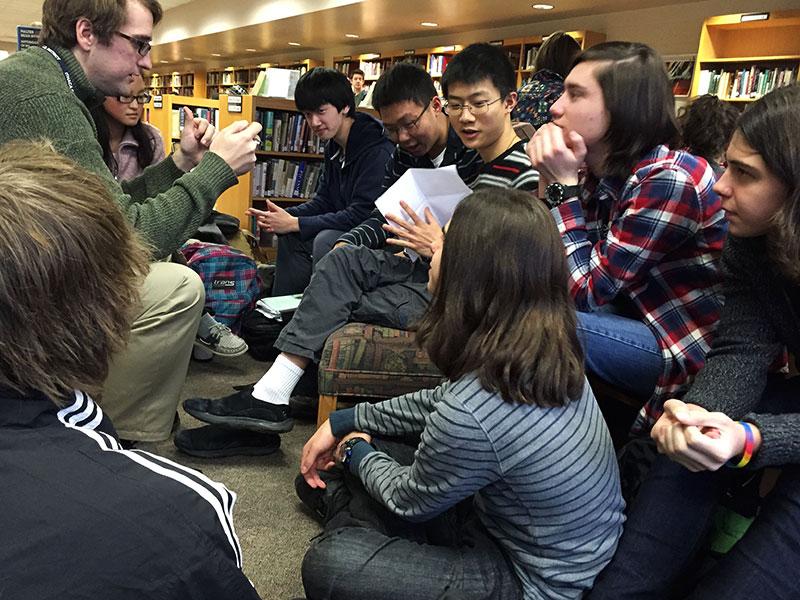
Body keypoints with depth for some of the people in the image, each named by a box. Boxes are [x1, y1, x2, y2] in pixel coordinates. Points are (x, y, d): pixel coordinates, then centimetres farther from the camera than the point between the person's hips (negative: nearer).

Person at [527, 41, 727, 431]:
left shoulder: (669, 181, -24)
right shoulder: (605, 173, 1)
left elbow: (585, 293, -22)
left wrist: (563, 183, -21)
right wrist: (550, 179, -10)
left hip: (690, 352, -8)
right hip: (636, 321, 8)